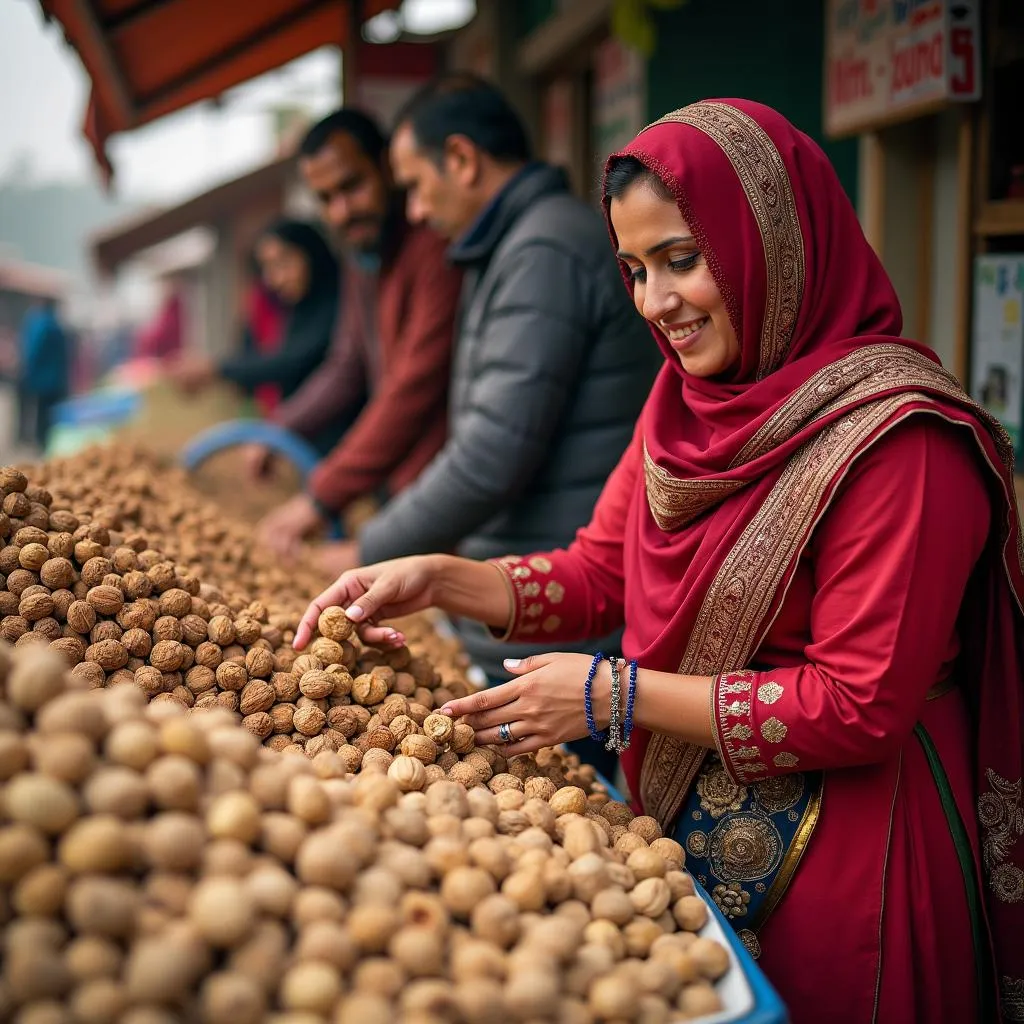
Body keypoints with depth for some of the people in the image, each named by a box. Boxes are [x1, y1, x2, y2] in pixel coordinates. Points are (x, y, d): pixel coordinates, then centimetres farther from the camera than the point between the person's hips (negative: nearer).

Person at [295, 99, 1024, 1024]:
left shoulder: (895, 437, -22)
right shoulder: (690, 398, 4)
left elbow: (862, 707, -22)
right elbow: (599, 575, 7)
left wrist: (617, 694, -22)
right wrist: (437, 580, -8)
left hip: (842, 844, -7)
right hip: (683, 825, 7)